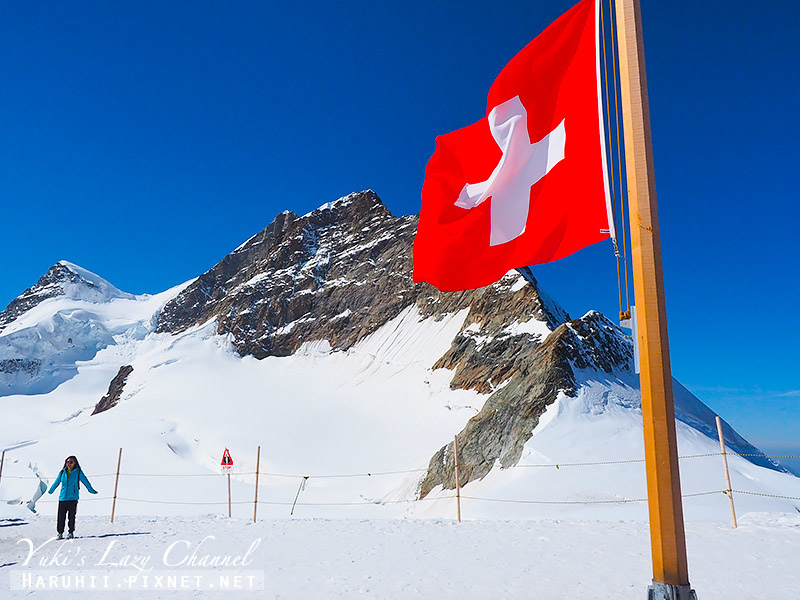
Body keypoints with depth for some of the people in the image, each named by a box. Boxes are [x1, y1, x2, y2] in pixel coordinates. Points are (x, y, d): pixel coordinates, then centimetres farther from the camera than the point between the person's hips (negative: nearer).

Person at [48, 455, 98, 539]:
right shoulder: (63, 472, 8)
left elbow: (85, 481, 8)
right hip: (62, 498, 2)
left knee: (71, 517, 0)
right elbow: (56, 482, 23)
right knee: (61, 517, 1)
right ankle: (60, 533, 11)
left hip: (73, 498, -2)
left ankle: (71, 532, 11)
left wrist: (92, 490, 11)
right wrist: (51, 491, 31)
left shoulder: (78, 472, 1)